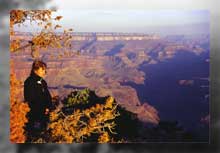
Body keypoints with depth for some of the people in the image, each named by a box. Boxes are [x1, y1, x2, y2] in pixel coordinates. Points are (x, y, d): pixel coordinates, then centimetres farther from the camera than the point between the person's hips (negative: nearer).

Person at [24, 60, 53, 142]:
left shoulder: (43, 82, 12)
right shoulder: (29, 82, -14)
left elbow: (48, 96, 16)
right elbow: (30, 99, -17)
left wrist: (48, 107, 0)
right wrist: (42, 110, -14)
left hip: (44, 113, 8)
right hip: (34, 114, -8)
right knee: (33, 135, -4)